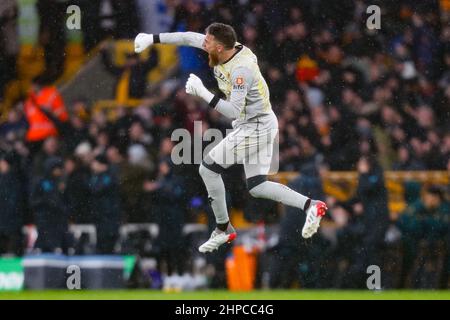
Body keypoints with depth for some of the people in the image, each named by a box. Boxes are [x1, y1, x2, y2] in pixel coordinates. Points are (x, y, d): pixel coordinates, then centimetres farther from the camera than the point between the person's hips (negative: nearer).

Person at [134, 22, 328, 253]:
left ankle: (223, 229, 7)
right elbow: (189, 38, 7)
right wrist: (153, 39, 7)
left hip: (255, 128, -10)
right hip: (258, 125, 10)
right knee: (256, 187, 8)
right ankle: (310, 206, 0)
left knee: (209, 169, -4)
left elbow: (233, 111, -30)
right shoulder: (226, 48, -3)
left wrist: (203, 93, -29)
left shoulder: (241, 69, -27)